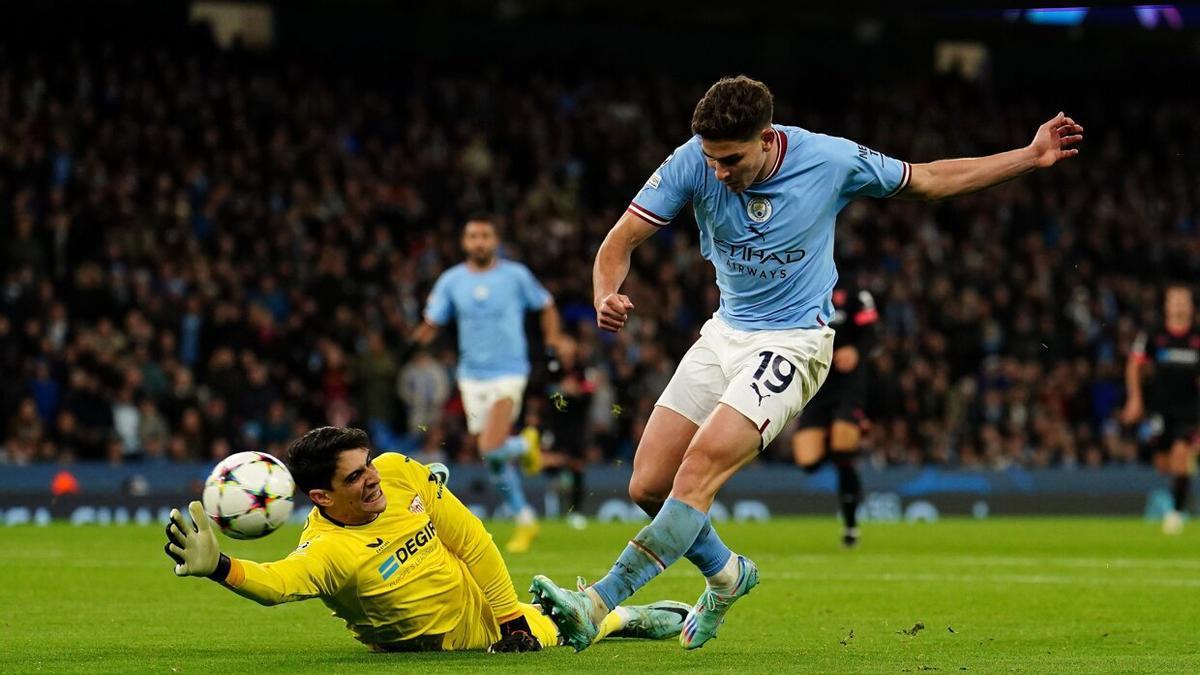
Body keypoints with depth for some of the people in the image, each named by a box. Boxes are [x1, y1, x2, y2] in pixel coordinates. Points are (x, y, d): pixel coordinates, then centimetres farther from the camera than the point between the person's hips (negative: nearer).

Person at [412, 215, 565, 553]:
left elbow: (546, 307, 10)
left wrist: (553, 343, 1)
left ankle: (526, 444, 14)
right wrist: (424, 333, -23)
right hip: (472, 376, 4)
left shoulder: (516, 275, -4)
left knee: (491, 449, -21)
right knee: (493, 459, 7)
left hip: (508, 372, -4)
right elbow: (431, 326, -1)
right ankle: (525, 520, 24)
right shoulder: (450, 281, 1)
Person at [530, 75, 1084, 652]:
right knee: (648, 486, 0)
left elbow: (926, 181, 2)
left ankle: (596, 605, -26)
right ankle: (725, 573, 28)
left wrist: (1032, 157, 1)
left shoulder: (831, 160, -16)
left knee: (697, 471, -23)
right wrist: (606, 296, -32)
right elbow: (621, 241, -9)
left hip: (793, 340, -5)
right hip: (724, 335, 5)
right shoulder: (693, 162, -13)